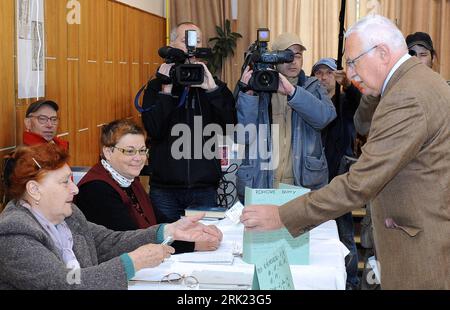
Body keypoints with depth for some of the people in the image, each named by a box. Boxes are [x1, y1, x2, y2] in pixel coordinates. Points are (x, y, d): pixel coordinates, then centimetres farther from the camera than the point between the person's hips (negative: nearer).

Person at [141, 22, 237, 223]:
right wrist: (167, 89, -14)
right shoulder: (157, 86, 4)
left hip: (204, 187, 1)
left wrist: (212, 89, -18)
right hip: (165, 187, 0)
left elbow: (230, 124, -8)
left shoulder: (212, 84, 6)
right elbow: (154, 130, -9)